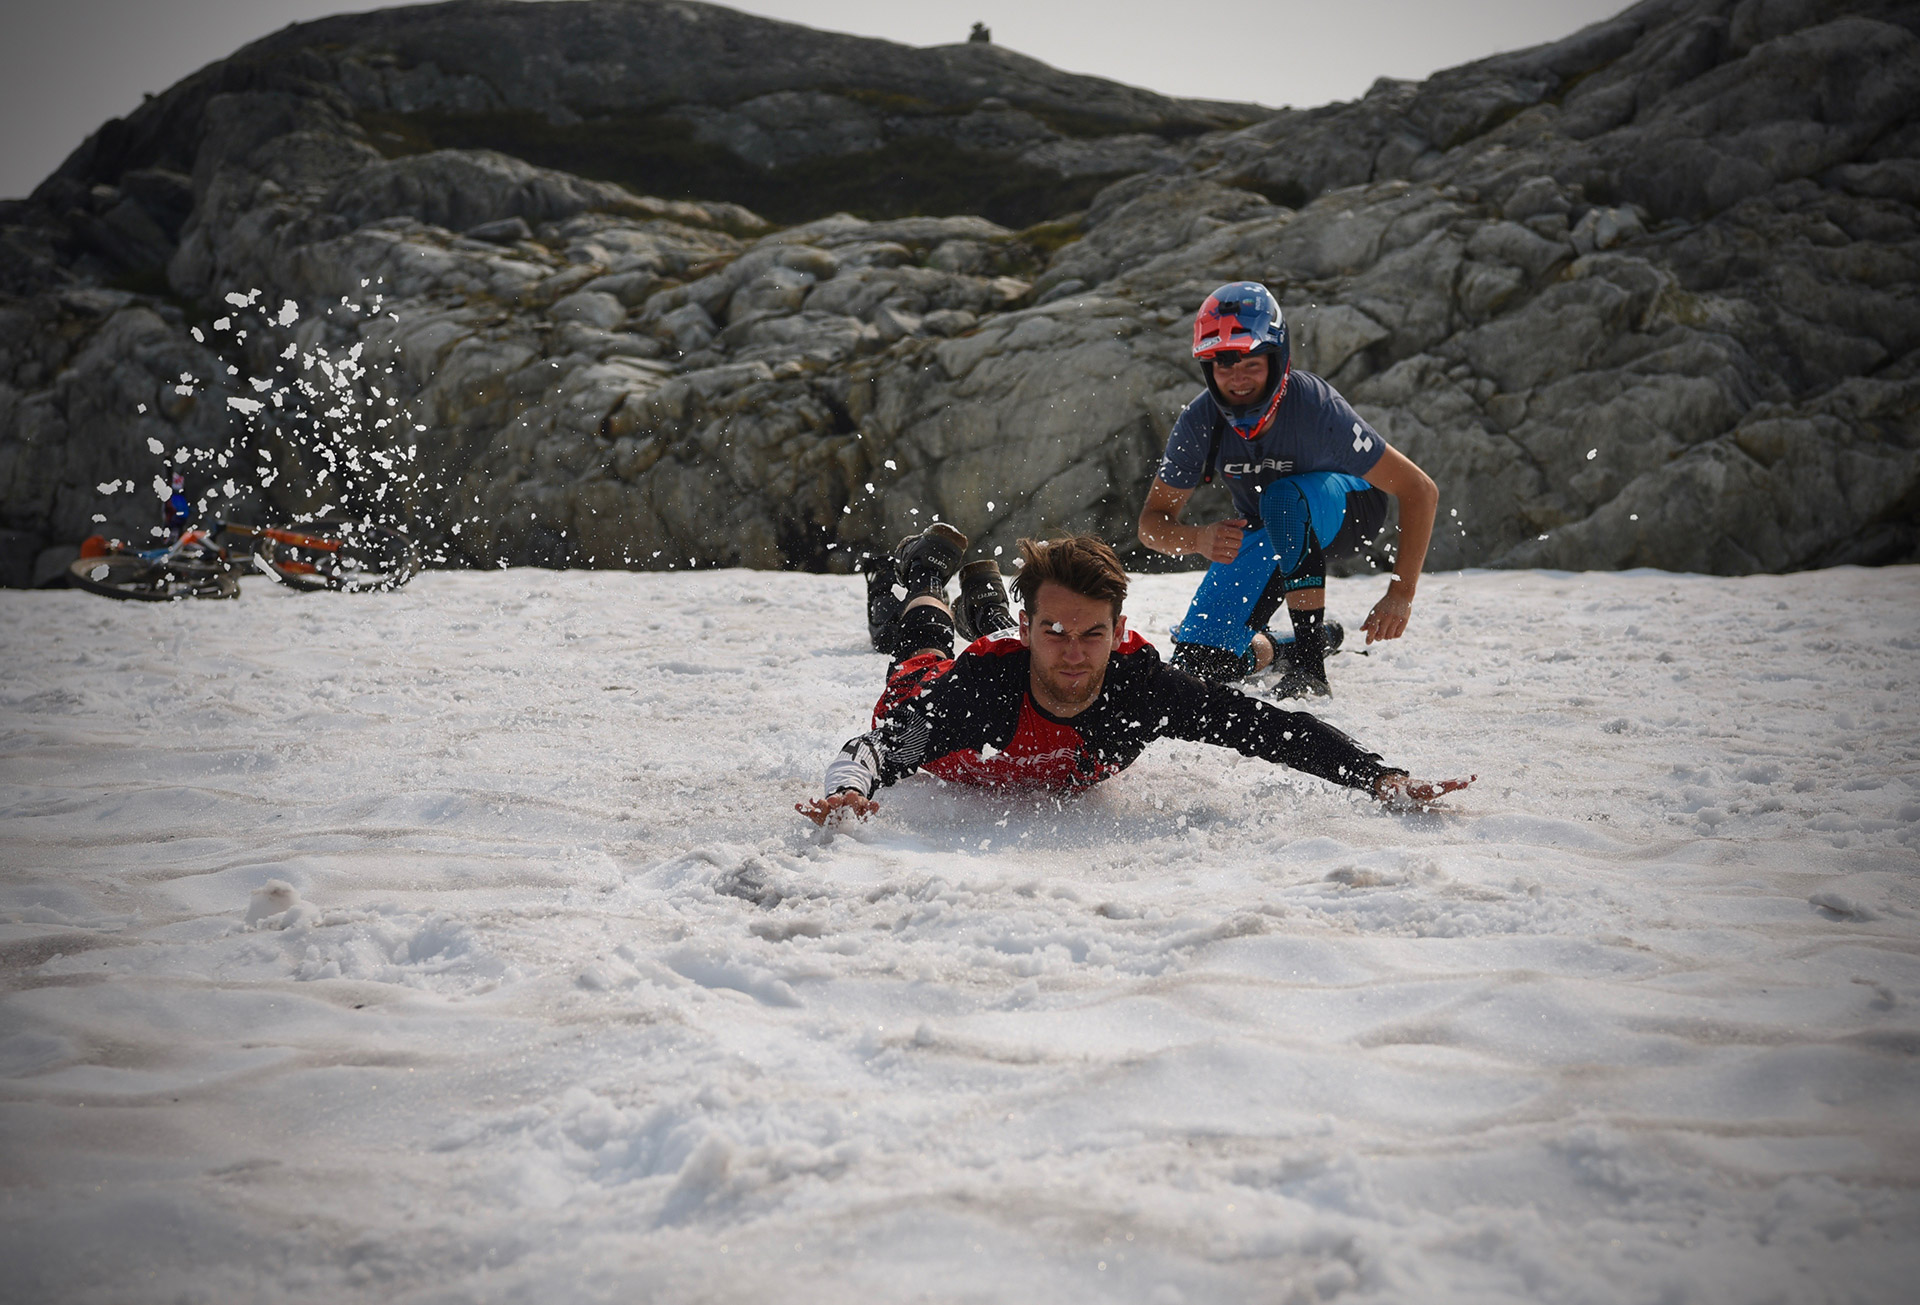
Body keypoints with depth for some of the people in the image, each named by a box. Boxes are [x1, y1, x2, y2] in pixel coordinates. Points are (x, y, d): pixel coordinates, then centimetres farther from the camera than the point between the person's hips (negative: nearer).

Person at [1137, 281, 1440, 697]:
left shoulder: (1317, 409, -33)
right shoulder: (1199, 423, -24)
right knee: (1200, 664, -10)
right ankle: (1274, 649, 24)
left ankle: (1309, 661, -31)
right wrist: (1197, 539, -36)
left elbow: (1420, 492, -27)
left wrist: (1401, 594, -32)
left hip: (1344, 509, -3)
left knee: (1284, 499, -39)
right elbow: (1152, 522, -14)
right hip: (1261, 533, 3)